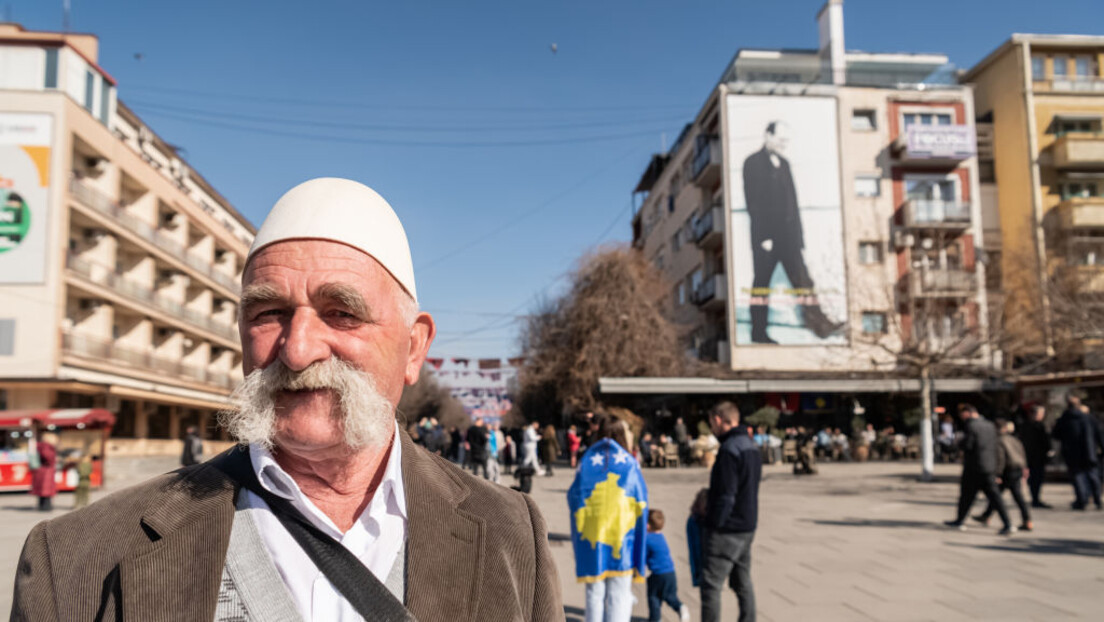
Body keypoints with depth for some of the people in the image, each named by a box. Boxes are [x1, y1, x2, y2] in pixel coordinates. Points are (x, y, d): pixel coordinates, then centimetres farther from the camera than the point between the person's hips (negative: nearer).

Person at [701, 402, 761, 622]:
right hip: (747, 527, 9)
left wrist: (714, 524, -14)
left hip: (727, 529, -9)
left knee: (711, 584, -3)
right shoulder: (751, 447, 11)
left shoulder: (729, 450, -19)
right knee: (743, 583, 17)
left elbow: (726, 495, -21)